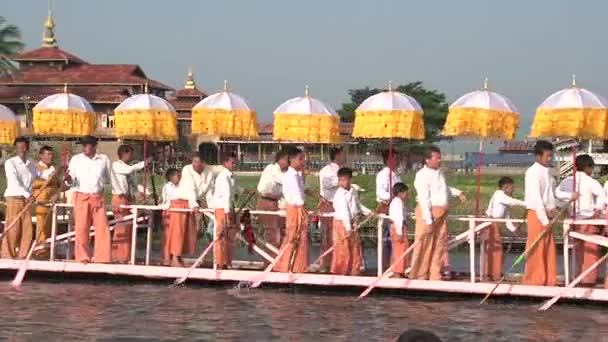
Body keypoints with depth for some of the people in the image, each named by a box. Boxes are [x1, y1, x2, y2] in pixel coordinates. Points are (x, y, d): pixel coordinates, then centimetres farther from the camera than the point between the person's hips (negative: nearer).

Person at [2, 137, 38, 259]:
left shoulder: (31, 165, 12)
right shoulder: (10, 163, -6)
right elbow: (14, 182, -17)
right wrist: (27, 195, -29)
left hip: (27, 200, 6)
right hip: (14, 198, -6)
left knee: (27, 229, 2)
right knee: (13, 230, -7)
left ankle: (22, 256, 9)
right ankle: (7, 257, -3)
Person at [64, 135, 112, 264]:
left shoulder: (104, 159, 7)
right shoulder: (76, 159, 3)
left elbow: (108, 179, 18)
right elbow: (71, 181, 3)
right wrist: (68, 179, -16)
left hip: (98, 197, 1)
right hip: (81, 197, -1)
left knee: (102, 227, -3)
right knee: (81, 228, -2)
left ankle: (102, 258, 4)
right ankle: (82, 258, 8)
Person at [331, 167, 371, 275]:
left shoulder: (354, 191, 7)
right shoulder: (339, 194, -17)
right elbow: (344, 212, -22)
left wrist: (368, 212, 15)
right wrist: (348, 228, -24)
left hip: (353, 223, 7)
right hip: (342, 223, -7)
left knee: (355, 248, 11)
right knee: (343, 250, -3)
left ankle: (354, 271, 21)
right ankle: (339, 273, 7)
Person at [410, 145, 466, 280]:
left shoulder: (439, 172, 12)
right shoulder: (422, 175, -14)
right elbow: (423, 199, -19)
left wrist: (457, 192, 18)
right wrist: (428, 220, -23)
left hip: (441, 213, 8)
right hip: (428, 212, -8)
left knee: (440, 245, 11)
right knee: (424, 246, -4)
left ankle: (435, 275, 19)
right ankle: (419, 276, 4)